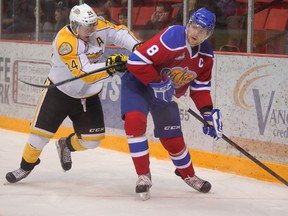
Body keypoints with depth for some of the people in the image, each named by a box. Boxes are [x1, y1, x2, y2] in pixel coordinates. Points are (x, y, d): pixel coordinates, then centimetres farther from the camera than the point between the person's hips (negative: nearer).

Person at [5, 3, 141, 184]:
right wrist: (110, 67, -49)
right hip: (60, 92, -5)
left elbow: (119, 33, -7)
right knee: (40, 133, -4)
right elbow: (85, 73, -37)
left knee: (92, 139, 1)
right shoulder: (65, 42, -30)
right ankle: (26, 166, 22)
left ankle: (66, 145, 33)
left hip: (88, 96, 5)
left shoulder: (99, 27, -13)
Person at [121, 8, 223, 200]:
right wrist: (157, 83, -31)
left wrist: (209, 113, -7)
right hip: (138, 82, -6)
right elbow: (137, 61, -33)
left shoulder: (206, 55, -7)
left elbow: (200, 87, 4)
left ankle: (188, 175, 36)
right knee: (134, 120, -29)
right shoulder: (172, 38, -31)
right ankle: (143, 175, -18)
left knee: (173, 138, 8)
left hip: (165, 92, 6)